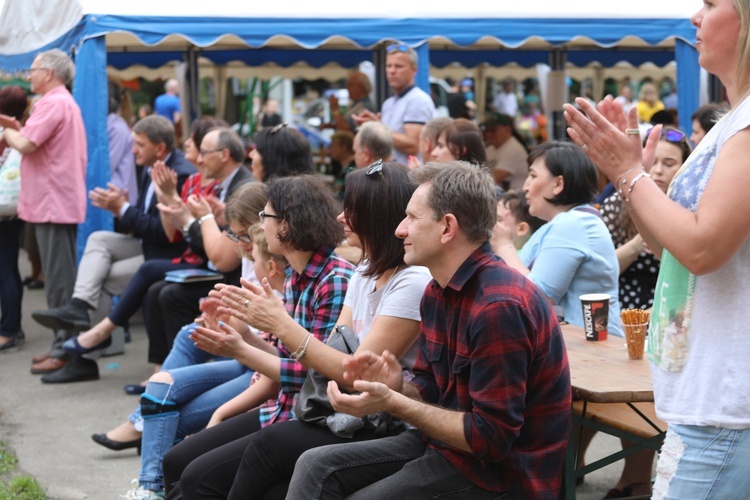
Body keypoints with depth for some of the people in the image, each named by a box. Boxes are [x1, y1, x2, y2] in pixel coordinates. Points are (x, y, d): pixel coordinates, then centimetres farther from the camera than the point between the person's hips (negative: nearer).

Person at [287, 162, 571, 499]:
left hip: (500, 469, -9)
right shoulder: (437, 291, 6)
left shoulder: (499, 307, -25)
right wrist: (397, 387, -10)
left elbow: (491, 438, -25)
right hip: (446, 441, 9)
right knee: (316, 467, 1)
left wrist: (392, 404, -24)